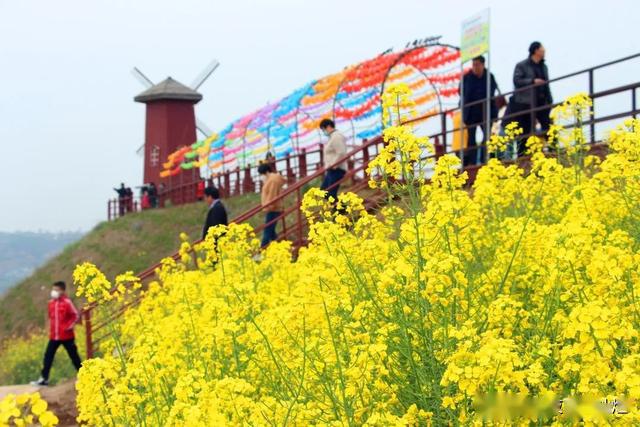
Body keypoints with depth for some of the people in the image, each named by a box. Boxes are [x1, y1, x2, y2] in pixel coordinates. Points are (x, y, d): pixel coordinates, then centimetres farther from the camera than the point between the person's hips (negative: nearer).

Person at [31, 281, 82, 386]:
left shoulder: (67, 302, -12)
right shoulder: (51, 303, 7)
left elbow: (76, 316, -9)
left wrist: (70, 326, -15)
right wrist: (51, 328, 13)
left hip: (66, 336, -6)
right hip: (54, 336, 6)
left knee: (73, 356, 5)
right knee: (48, 356, 2)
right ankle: (44, 379, 6)